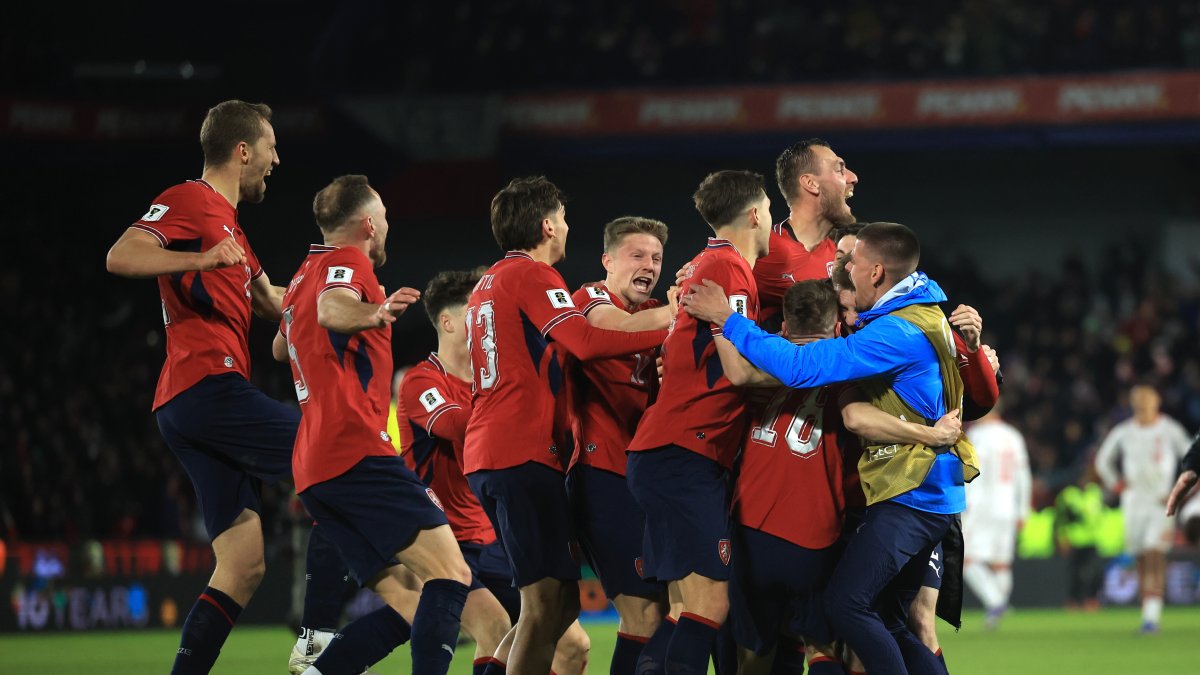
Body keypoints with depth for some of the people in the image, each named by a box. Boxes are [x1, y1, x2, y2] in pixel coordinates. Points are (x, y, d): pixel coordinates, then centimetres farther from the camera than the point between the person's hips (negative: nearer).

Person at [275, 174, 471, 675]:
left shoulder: (305, 273, 25)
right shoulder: (347, 261, -2)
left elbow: (281, 348, 45)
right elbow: (331, 309, -26)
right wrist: (374, 313, -47)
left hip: (313, 472, 9)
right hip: (357, 451, -9)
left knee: (406, 605, 4)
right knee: (450, 574, -17)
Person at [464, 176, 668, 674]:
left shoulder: (487, 283, 24)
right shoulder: (531, 275, -6)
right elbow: (585, 342, -21)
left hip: (486, 456, 10)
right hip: (525, 452, -10)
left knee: (557, 598, 14)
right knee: (548, 599, -12)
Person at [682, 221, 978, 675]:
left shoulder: (898, 333, -20)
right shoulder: (918, 317, 13)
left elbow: (801, 365, -24)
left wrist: (728, 320, -17)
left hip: (912, 497, -10)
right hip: (929, 496, 10)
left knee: (846, 603, -15)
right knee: (885, 622, 12)